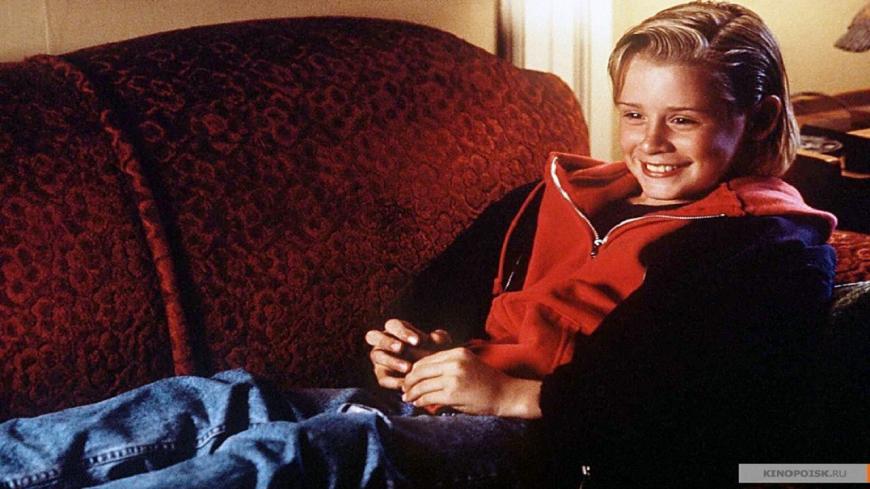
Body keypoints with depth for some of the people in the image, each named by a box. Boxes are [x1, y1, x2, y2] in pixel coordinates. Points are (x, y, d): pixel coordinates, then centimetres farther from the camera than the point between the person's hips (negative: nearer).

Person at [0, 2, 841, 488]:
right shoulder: (572, 193, 22)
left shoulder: (778, 248, 3)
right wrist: (425, 351, 4)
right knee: (225, 402, -14)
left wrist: (513, 393, -18)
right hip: (463, 402, 7)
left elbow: (705, 406, -12)